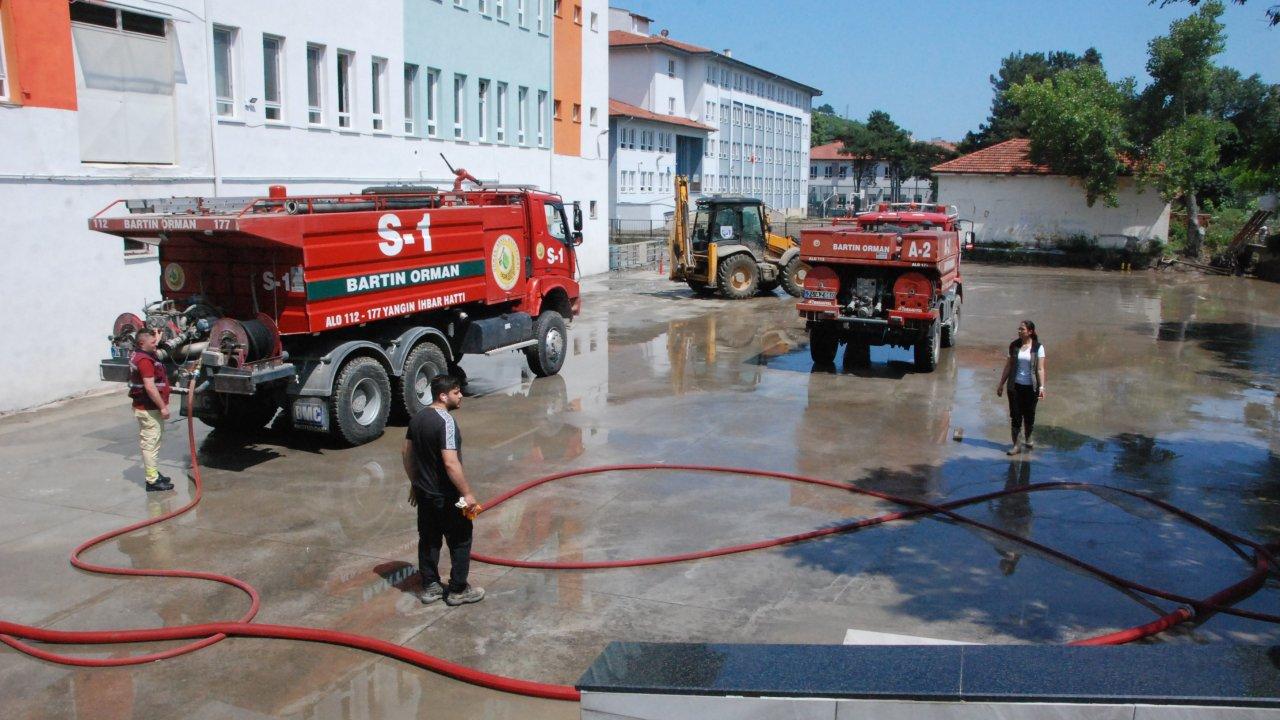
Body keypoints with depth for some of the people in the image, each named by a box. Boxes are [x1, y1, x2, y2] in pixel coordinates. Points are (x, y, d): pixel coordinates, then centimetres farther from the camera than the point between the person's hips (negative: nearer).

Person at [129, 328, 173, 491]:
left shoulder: (139, 355, 11)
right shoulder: (144, 360, -21)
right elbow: (150, 387, -26)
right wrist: (163, 407, -23)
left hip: (148, 408, 11)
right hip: (148, 409, -11)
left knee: (150, 443, 19)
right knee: (151, 443, -6)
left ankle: (153, 473, 31)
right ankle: (153, 481, -1)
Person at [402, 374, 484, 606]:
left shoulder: (418, 418, 4)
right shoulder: (445, 421, -23)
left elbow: (407, 454, 12)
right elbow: (451, 463, -28)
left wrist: (414, 483, 22)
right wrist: (467, 493, -21)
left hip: (424, 493, 8)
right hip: (446, 497, -8)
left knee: (428, 540, 17)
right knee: (460, 541, 7)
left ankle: (429, 587, 27)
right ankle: (458, 590, 16)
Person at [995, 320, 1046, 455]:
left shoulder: (1038, 347, -4)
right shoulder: (1014, 346, 3)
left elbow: (1040, 369, -8)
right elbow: (1008, 366, 9)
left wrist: (1041, 387, -16)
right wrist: (1001, 383, 9)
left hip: (1031, 387, -2)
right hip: (1015, 386, 2)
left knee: (1029, 415, 10)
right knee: (1015, 416, 2)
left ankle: (1027, 439, 33)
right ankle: (1015, 445, 8)